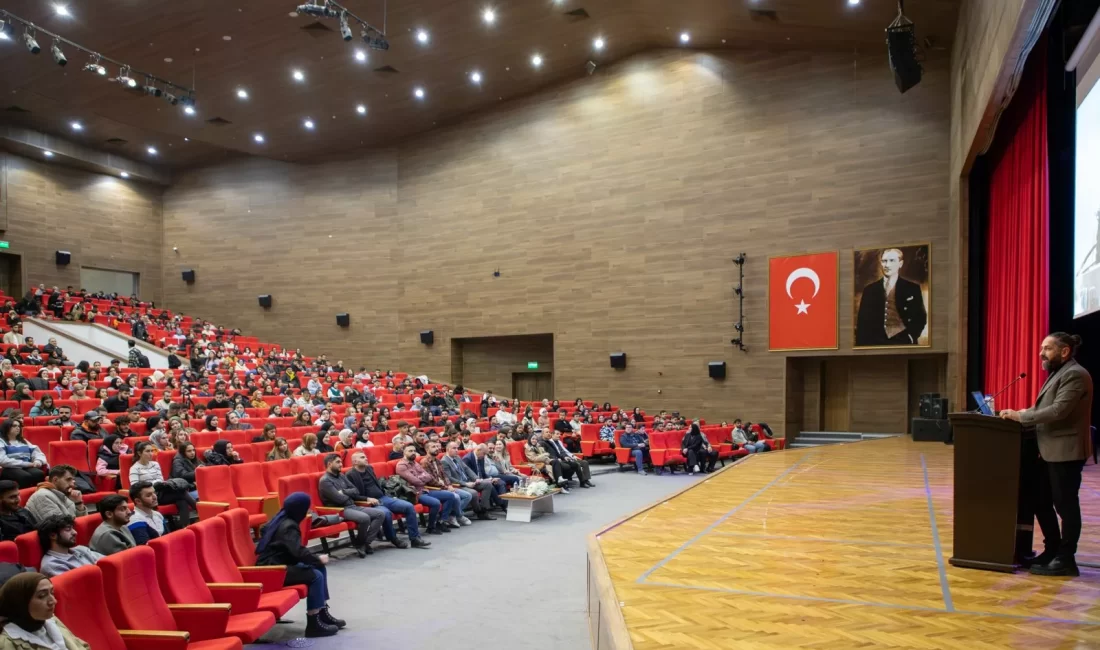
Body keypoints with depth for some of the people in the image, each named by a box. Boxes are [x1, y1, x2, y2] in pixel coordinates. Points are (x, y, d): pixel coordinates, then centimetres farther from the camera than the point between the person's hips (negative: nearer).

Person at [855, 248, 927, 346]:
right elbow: (862, 322, 6)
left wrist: (910, 337, -8)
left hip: (902, 343, -1)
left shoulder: (912, 288, 4)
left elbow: (920, 318, 6)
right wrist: (861, 344, -2)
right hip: (875, 343, 1)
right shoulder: (869, 289, 7)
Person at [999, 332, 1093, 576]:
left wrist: (1021, 416, -18)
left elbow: (1058, 410, -23)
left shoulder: (1074, 375, -14)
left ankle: (1065, 559, 7)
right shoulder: (1058, 374, 20)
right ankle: (1052, 550, 25)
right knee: (1042, 503, 14)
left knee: (1065, 505, -1)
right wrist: (1022, 412, 3)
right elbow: (1043, 408, 18)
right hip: (1050, 452, 10)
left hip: (1065, 452, -10)